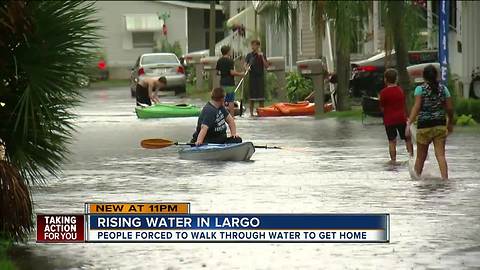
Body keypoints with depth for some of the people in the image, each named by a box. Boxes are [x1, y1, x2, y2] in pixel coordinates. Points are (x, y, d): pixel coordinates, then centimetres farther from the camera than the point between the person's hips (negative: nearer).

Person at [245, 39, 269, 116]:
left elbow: (266, 66, -1)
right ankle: (251, 112, 5)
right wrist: (247, 67, -24)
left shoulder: (262, 55, 7)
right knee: (252, 96, 0)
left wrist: (262, 57, -11)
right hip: (252, 77, -1)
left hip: (260, 76, 1)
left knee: (261, 96, 1)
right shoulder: (249, 55, 5)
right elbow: (245, 65, -1)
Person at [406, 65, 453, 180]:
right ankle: (445, 178, -14)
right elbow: (449, 108, 5)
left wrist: (409, 123, -20)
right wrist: (450, 123, 20)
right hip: (440, 125, 2)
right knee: (440, 155, -1)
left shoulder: (420, 89, -5)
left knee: (421, 157, 11)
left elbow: (416, 107, -16)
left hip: (424, 125, -2)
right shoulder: (443, 89, 4)